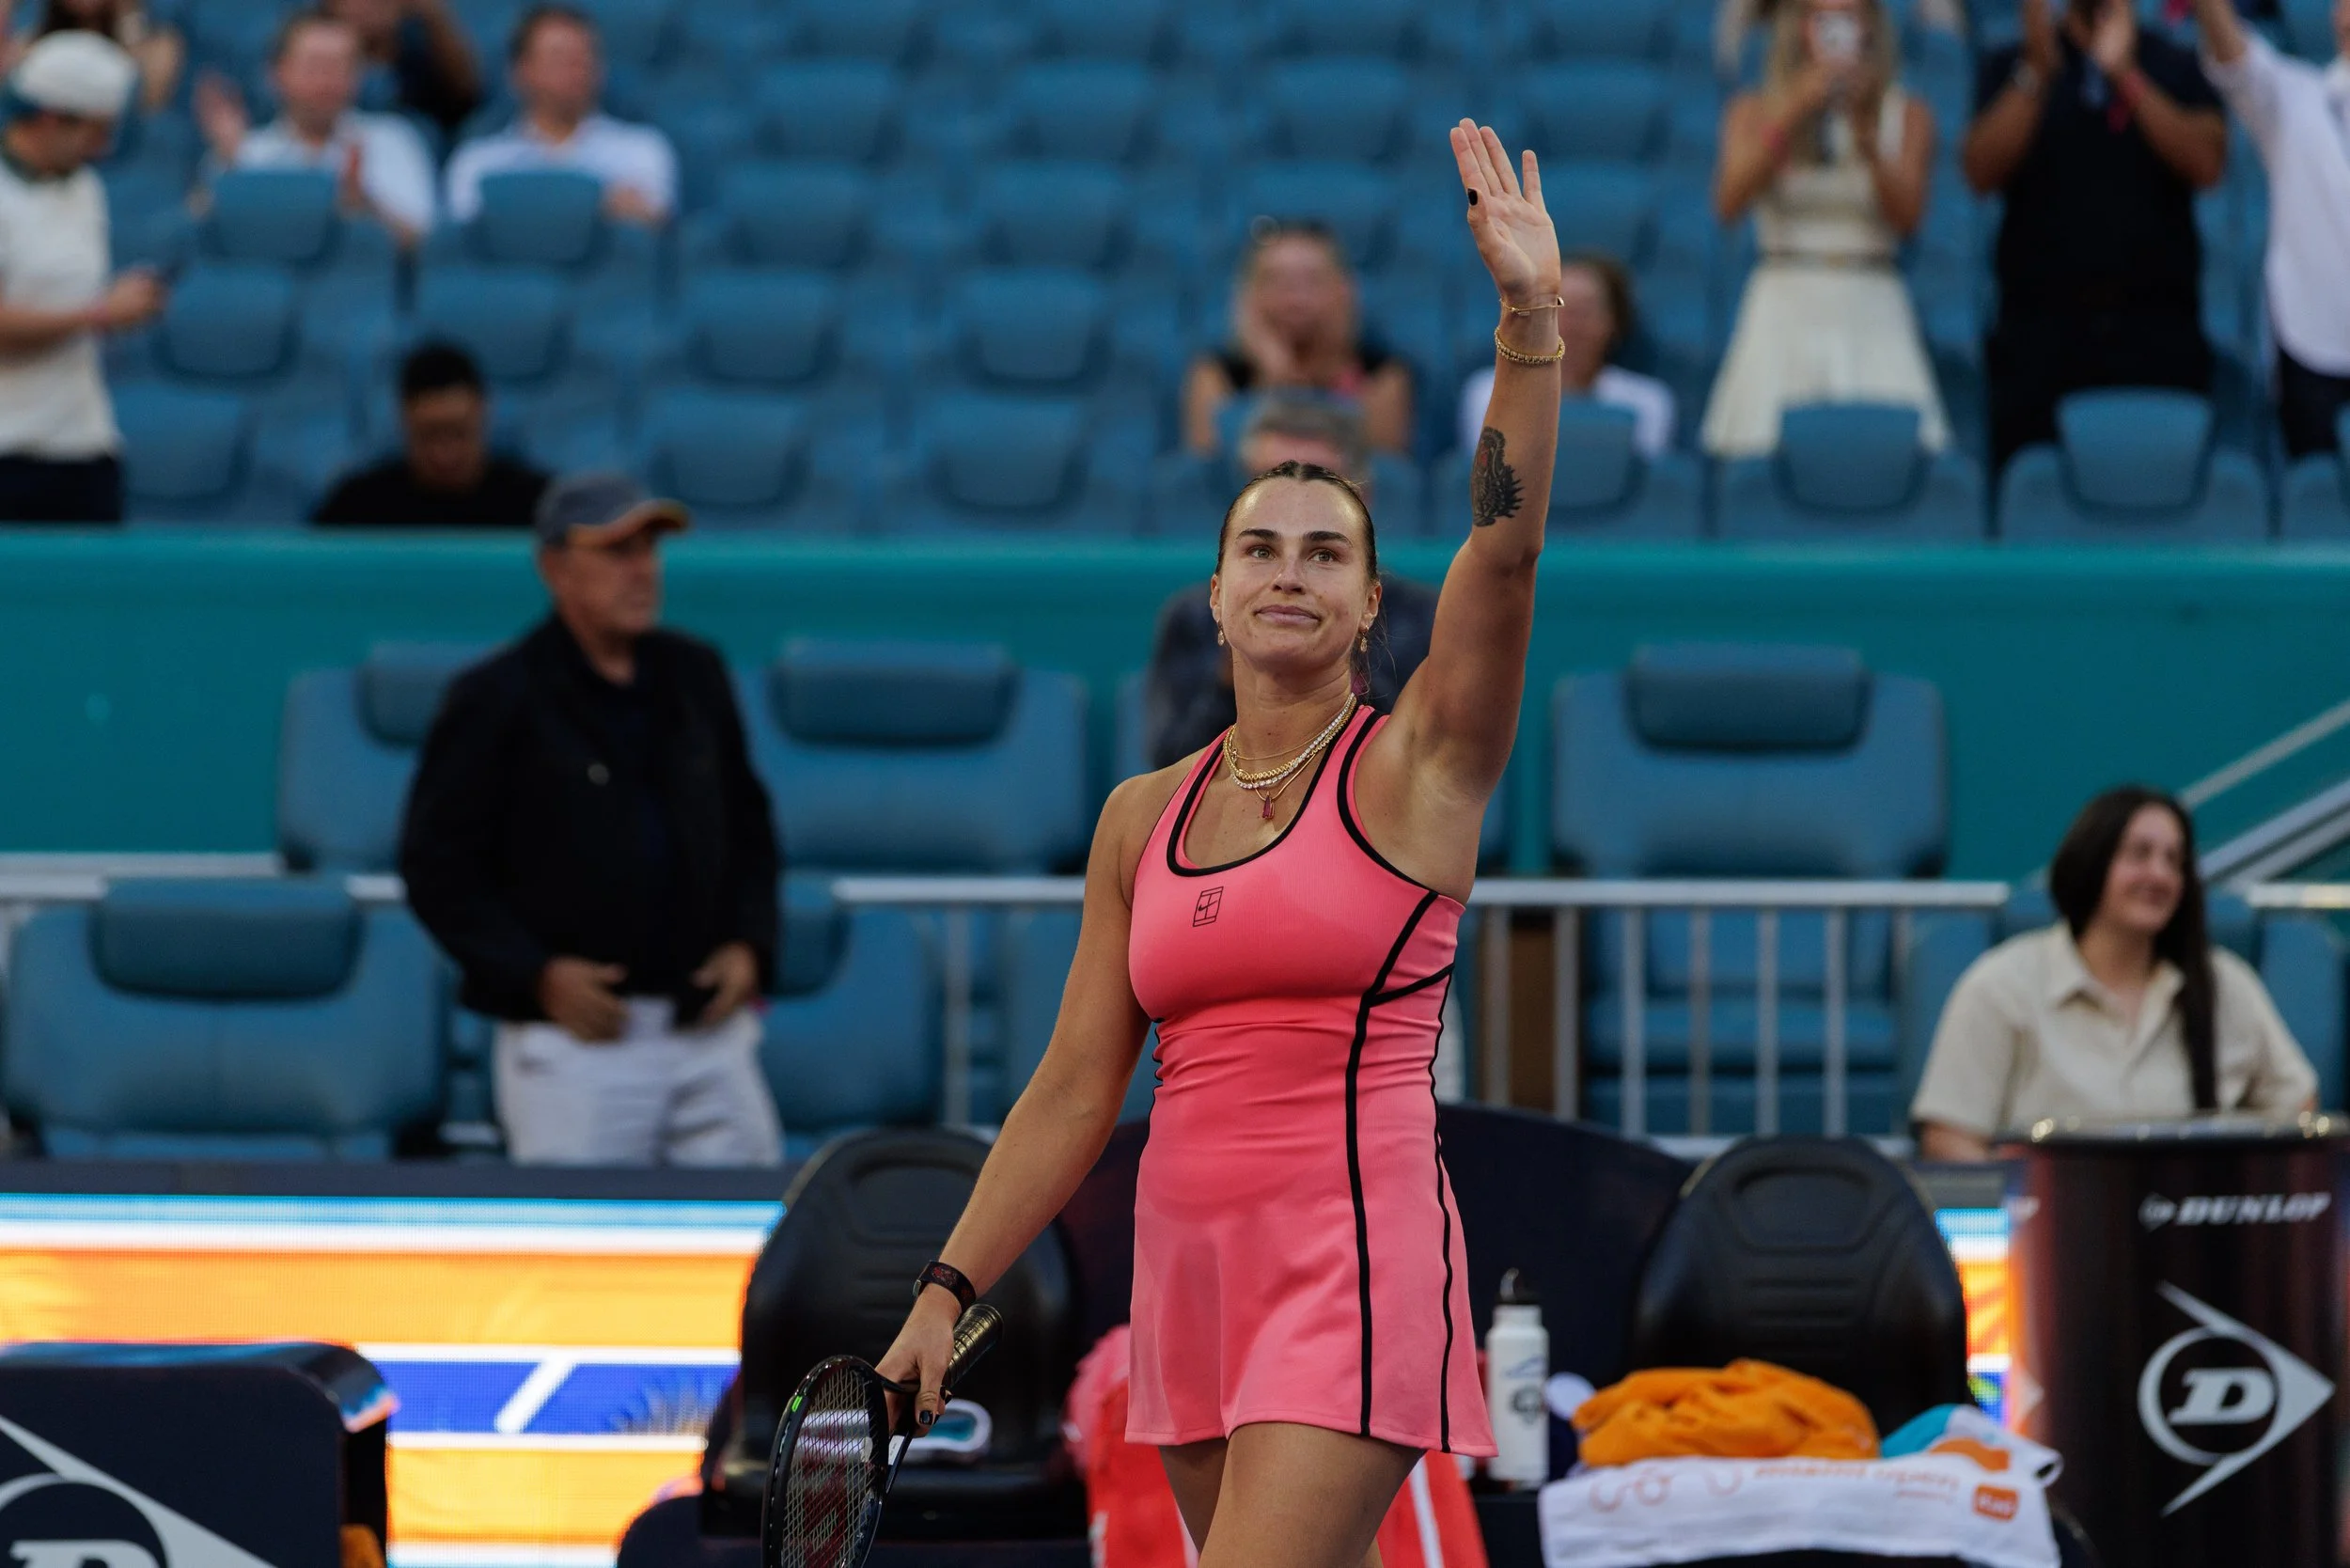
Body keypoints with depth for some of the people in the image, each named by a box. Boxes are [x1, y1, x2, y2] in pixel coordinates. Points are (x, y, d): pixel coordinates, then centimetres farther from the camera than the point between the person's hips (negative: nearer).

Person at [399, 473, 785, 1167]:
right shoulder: (497, 699, -4)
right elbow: (434, 864, -4)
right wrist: (535, 975, -13)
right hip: (573, 1039, -5)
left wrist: (749, 943, 7)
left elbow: (749, 824, 24)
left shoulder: (694, 674, 14)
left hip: (708, 1030, 5)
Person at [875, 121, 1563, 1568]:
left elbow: (1508, 542, -15)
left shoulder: (1416, 769, 0)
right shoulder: (1145, 818, 13)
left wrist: (1532, 320, -27)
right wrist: (946, 1290, 8)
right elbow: (1075, 1090, 14)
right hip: (1190, 1270, 6)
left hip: (1356, 1268, -6)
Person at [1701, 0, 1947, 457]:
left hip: (1872, 312, 0)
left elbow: (1907, 218, -2)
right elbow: (1730, 203, -6)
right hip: (1785, 307, 0)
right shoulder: (1755, 111, 9)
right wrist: (1792, 116, -12)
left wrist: (1865, 133, -11)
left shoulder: (1907, 115, 9)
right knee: (1766, 454, -13)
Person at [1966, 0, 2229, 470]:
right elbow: (1982, 171, -3)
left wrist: (2126, 76, -14)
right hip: (2041, 323, 0)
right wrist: (2036, 73, -13)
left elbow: (2206, 165, -6)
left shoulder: (2178, 67, 11)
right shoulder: (2009, 68, 12)